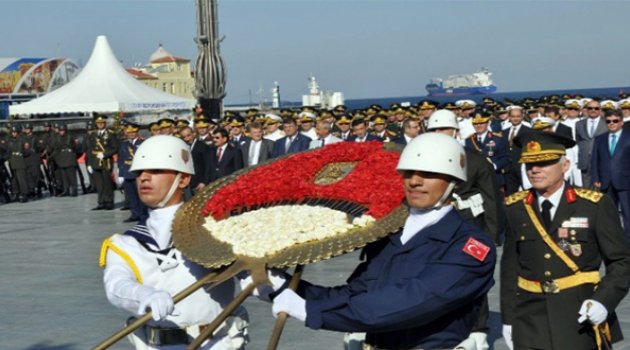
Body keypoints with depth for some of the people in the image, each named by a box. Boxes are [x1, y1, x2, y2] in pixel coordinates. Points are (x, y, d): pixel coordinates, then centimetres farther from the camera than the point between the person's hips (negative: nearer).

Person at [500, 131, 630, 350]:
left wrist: (604, 301, -18)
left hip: (582, 319, -1)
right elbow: (510, 268, 5)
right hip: (530, 324, 2)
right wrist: (508, 319, 4)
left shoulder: (595, 206, -6)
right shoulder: (515, 208, 2)